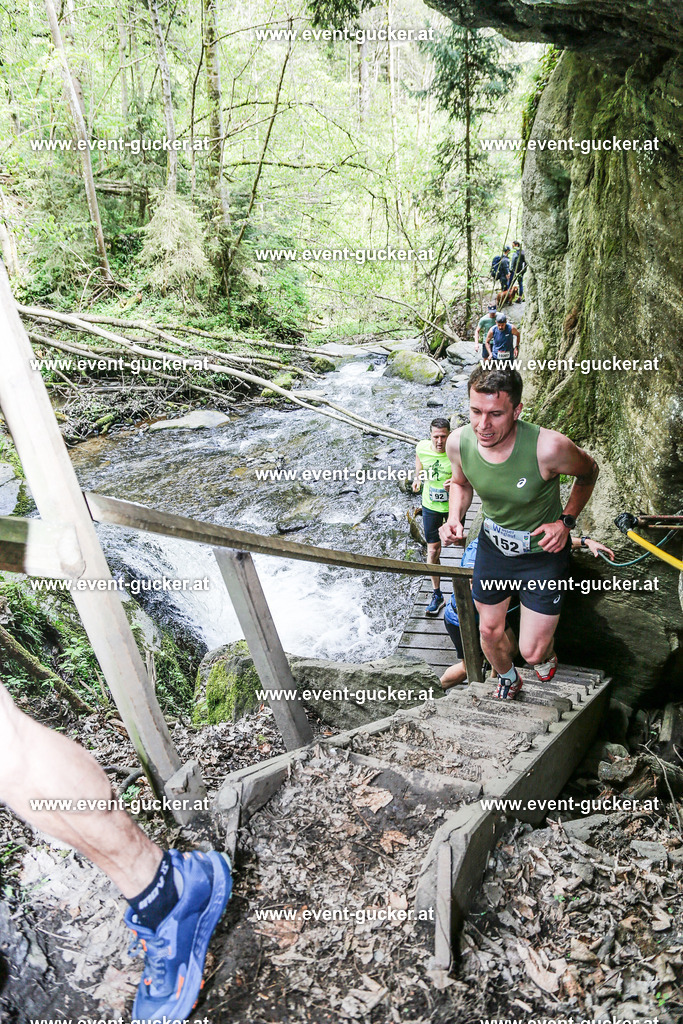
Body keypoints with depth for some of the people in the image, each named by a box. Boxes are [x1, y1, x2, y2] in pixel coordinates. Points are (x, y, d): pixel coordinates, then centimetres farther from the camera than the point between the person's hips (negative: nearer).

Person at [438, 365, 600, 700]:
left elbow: (589, 472, -9)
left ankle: (547, 653, 42)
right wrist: (454, 518, -14)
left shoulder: (549, 447, -33)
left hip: (543, 551, -3)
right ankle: (508, 678, 55)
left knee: (531, 652, 1)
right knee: (489, 631, 20)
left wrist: (566, 521, -16)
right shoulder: (458, 442, -21)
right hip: (493, 546, 4)